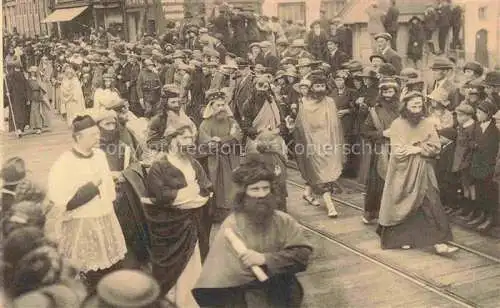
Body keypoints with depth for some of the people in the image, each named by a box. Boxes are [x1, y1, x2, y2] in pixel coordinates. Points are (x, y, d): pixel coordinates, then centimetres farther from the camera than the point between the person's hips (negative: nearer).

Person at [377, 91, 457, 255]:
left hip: (423, 172, 2)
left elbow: (436, 147, -1)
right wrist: (422, 147, -9)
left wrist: (418, 149, -15)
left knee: (431, 204, -4)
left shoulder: (427, 123, 3)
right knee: (403, 205, 6)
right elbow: (397, 151, -13)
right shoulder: (397, 124, -6)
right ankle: (403, 238, 25)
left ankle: (438, 242, -3)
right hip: (403, 172, -2)